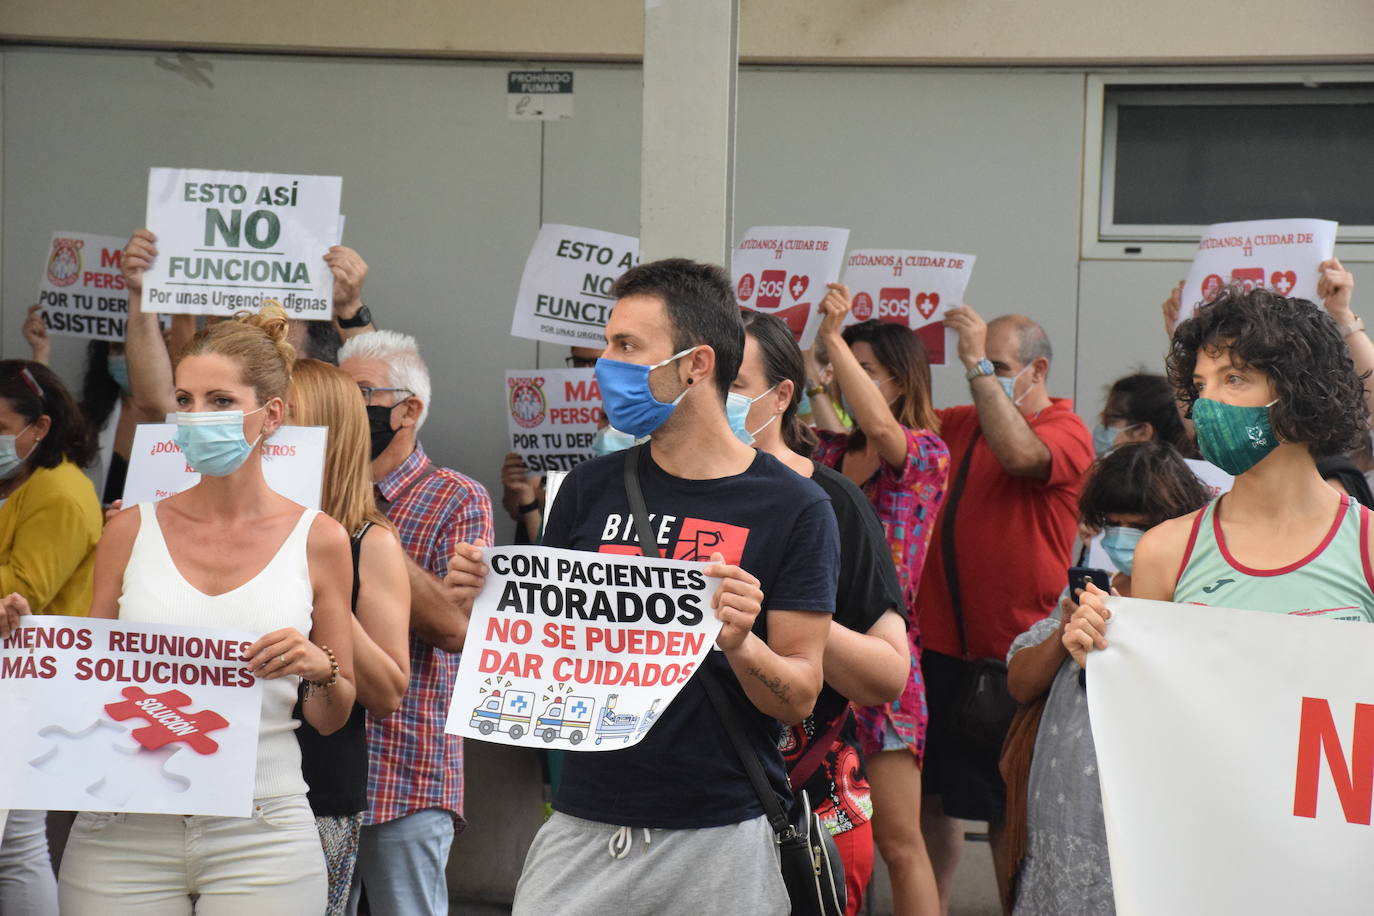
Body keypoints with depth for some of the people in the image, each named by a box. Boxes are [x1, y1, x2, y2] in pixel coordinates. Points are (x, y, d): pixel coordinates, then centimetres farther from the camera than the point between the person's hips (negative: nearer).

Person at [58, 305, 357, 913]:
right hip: (124, 833, 1)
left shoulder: (317, 539, 3)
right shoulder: (133, 529, 6)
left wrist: (321, 669, -11)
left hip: (259, 836, -1)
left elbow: (331, 720, 10)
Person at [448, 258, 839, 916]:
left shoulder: (794, 508, -5)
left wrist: (740, 644, -25)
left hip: (719, 837, -3)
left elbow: (799, 698, -6)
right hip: (584, 826, 3)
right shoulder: (593, 488, 6)